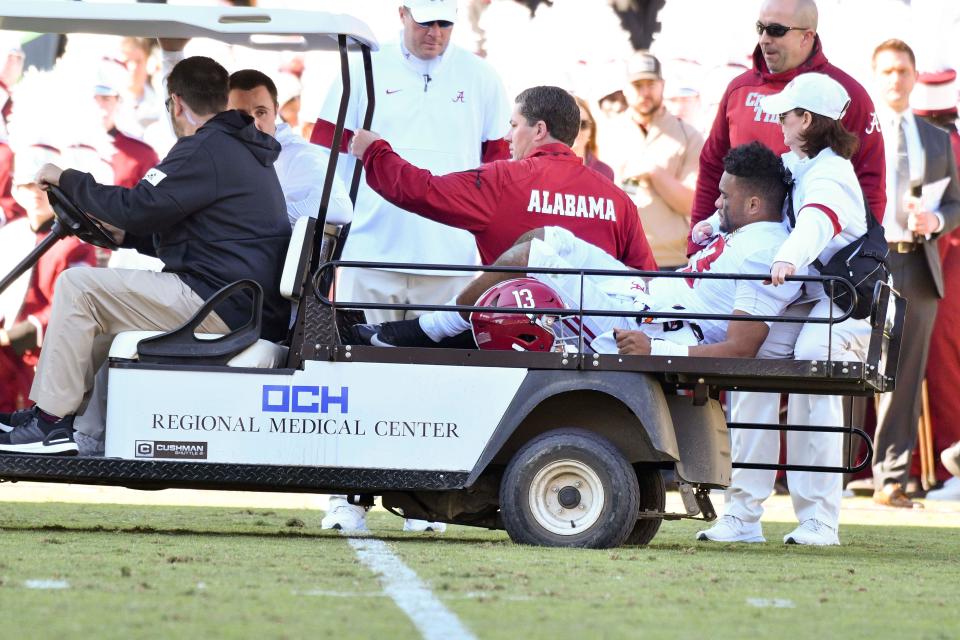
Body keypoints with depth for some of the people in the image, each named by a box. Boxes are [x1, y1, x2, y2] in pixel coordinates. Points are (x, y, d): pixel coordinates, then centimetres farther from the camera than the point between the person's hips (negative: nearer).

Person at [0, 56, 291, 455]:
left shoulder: (204, 150, -14)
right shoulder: (245, 149, 20)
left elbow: (136, 206, -17)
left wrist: (66, 179, -3)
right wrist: (123, 235, 29)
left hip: (221, 310, -11)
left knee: (76, 287, -9)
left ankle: (52, 424, -8)